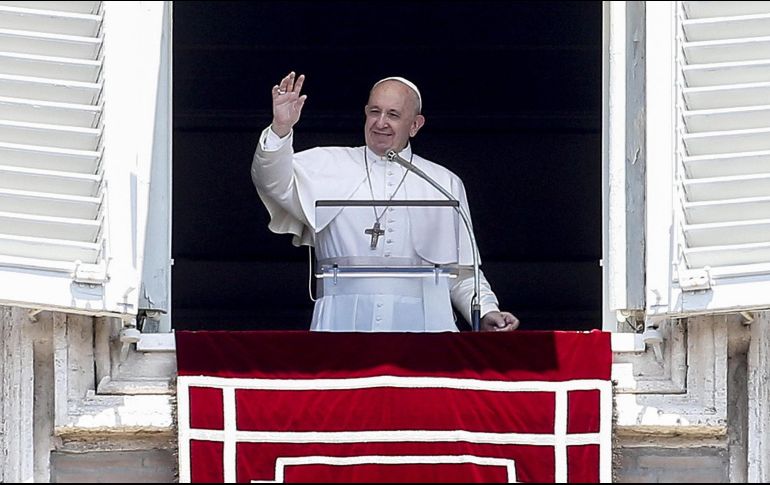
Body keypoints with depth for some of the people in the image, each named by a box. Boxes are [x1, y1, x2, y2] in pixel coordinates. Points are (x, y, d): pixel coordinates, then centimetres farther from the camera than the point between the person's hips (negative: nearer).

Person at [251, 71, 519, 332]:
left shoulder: (444, 184, 19)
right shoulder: (329, 165, 15)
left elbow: (461, 271, 20)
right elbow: (275, 183, -1)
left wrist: (487, 312, 4)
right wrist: (280, 129, -17)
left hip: (419, 324, 1)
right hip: (343, 323, -1)